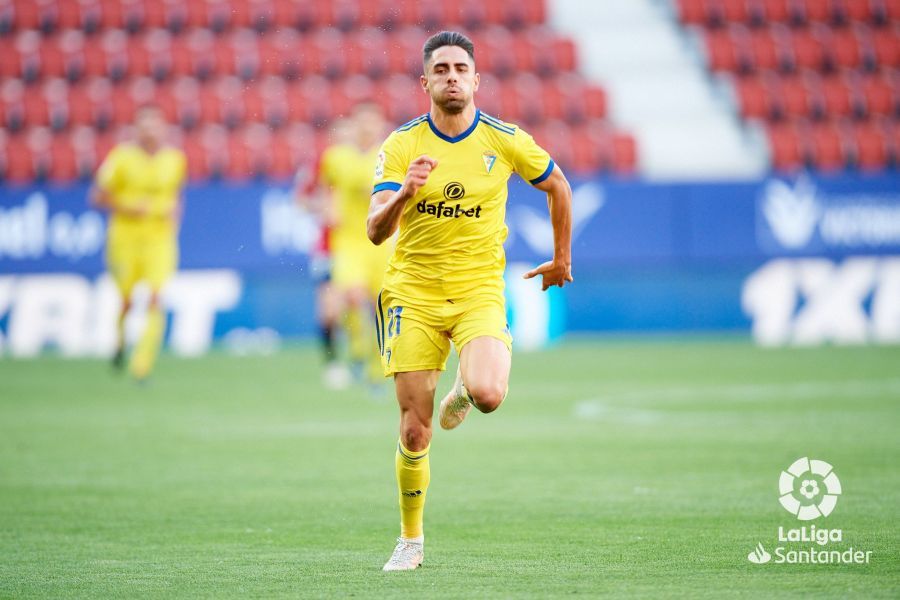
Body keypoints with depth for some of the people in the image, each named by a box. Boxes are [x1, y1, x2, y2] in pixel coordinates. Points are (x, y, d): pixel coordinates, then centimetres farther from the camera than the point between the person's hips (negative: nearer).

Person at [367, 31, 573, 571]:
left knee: (488, 395, -26)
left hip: (479, 291, 0)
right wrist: (404, 192, -31)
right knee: (414, 432, -3)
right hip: (413, 294, 0)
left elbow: (557, 186, 16)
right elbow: (376, 231, -11)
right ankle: (412, 540, 17)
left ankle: (464, 389, 14)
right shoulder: (401, 146, -3)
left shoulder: (505, 140, -2)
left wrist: (561, 258, 22)